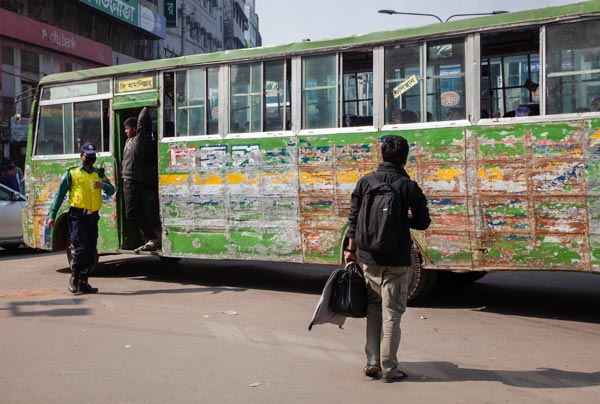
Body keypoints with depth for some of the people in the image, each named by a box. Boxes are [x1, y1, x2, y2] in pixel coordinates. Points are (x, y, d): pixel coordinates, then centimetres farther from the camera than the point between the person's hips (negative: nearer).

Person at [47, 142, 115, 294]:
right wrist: (52, 215, -4)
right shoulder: (71, 173, 4)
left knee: (90, 251, 5)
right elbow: (60, 194, 3)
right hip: (77, 215, -4)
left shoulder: (99, 174, 15)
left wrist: (103, 185, -18)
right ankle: (74, 278, 4)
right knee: (81, 247, -15)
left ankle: (83, 283, 15)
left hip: (93, 217, 4)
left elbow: (111, 191, 4)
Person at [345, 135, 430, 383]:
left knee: (373, 310, 18)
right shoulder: (408, 187, -8)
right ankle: (388, 369, 10)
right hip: (396, 261, -3)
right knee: (391, 314, 4)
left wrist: (352, 249, 13)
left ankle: (372, 363, 19)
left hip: (368, 258, 3)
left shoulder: (365, 182, 0)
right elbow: (423, 222, -1)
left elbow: (354, 219, 4)